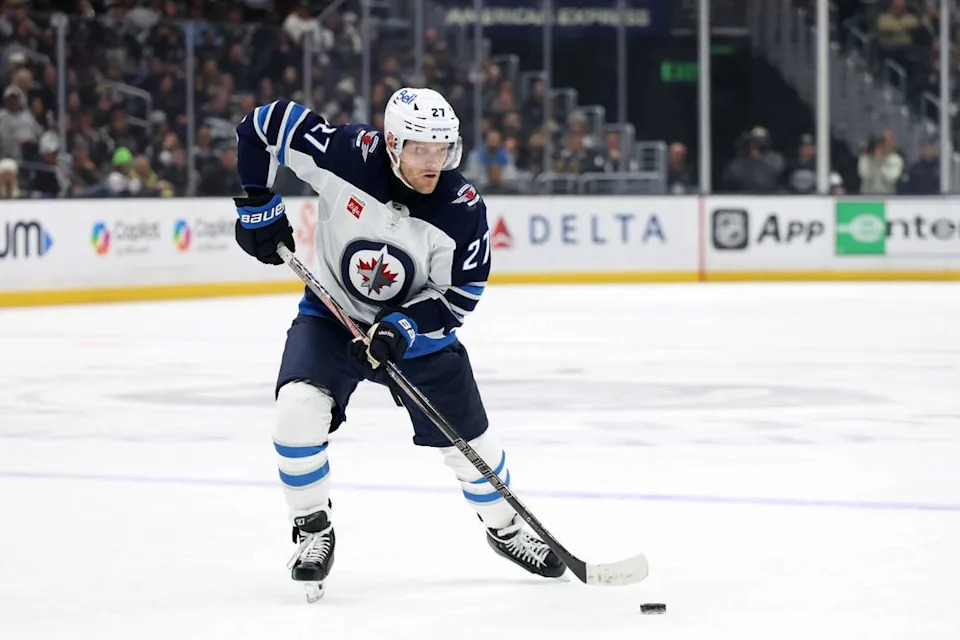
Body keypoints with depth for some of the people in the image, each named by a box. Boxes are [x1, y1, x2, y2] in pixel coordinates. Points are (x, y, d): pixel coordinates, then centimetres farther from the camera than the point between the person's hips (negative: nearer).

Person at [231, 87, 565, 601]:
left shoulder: (463, 210, -22)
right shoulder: (346, 154, -25)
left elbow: (459, 297, -15)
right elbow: (263, 127, -15)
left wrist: (401, 328, -29)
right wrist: (259, 207, -13)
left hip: (416, 327, 1)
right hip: (332, 314, -1)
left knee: (469, 442, 7)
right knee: (299, 405, -26)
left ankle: (504, 527, 37)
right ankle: (313, 530, -5)